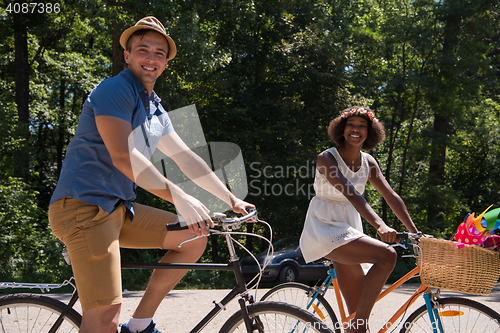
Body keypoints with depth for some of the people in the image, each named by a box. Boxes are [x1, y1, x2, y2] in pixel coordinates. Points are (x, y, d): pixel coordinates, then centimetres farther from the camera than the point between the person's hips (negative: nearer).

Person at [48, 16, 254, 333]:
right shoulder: (115, 90, -10)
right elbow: (123, 156, -22)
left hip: (118, 208, 9)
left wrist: (232, 199, 17)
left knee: (195, 238, 6)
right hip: (84, 206, -9)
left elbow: (187, 159, 20)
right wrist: (179, 197, -26)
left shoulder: (156, 112, 18)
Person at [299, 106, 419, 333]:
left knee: (356, 308, 5)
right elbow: (351, 194, -30)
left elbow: (391, 197, 2)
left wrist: (414, 232, -5)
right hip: (325, 229, -7)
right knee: (386, 255, -26)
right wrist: (379, 225, -41)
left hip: (347, 230, 7)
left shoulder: (367, 162, 5)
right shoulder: (327, 158, -16)